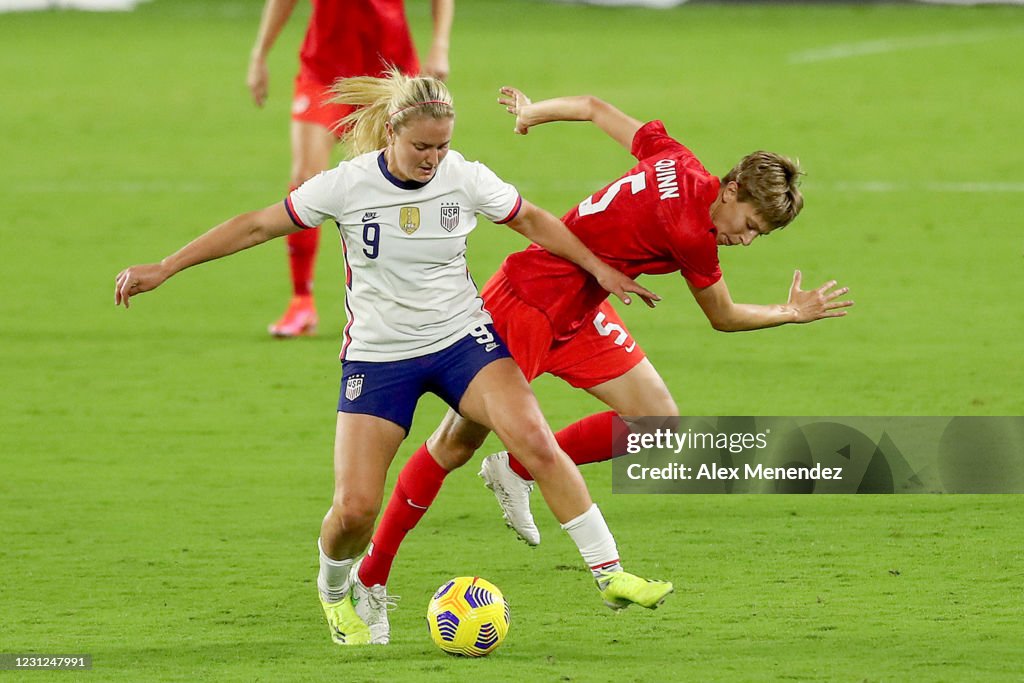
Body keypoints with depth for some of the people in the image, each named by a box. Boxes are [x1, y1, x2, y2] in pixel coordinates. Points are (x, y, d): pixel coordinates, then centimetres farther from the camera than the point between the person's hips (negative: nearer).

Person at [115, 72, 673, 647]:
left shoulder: (467, 179, -10)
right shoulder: (348, 185, -14)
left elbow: (532, 221, 10)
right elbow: (256, 227, -6)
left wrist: (600, 269, 10)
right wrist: (163, 270, -5)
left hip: (463, 339, 1)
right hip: (378, 356, -1)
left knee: (537, 443, -23)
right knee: (354, 508, -11)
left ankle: (608, 572, -13)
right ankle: (336, 589, 25)